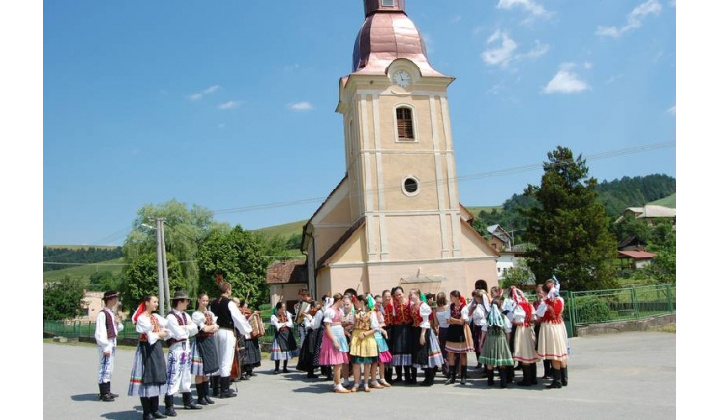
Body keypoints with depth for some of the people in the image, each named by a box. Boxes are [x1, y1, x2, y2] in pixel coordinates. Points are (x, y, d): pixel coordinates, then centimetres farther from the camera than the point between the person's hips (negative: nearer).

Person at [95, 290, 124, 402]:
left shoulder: (111, 313, 13)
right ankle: (103, 394, 3)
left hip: (112, 343, 9)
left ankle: (107, 392, 24)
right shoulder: (102, 314, -15)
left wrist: (118, 323, 0)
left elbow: (119, 328, 22)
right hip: (105, 344, -9)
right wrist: (105, 347, -21)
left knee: (109, 368, 15)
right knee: (105, 367, -5)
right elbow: (99, 332, -19)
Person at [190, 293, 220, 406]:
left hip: (210, 342, 6)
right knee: (200, 372, -2)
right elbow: (205, 329, -14)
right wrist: (212, 326, 2)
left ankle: (206, 395, 17)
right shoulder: (196, 314, -6)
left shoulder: (210, 313, 13)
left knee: (208, 370, 10)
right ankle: (200, 397, 5)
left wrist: (209, 327, -12)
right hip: (201, 342, -6)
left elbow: (215, 328, 5)